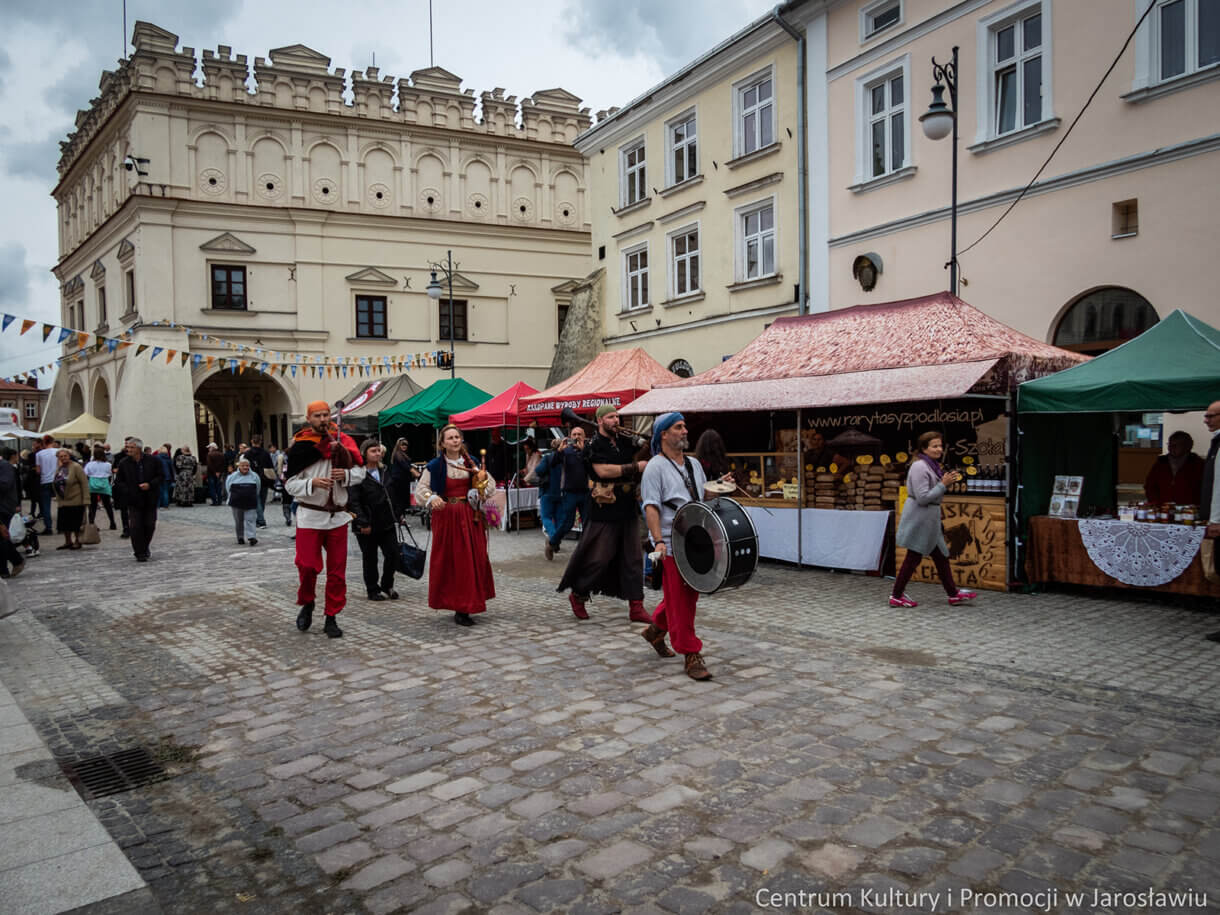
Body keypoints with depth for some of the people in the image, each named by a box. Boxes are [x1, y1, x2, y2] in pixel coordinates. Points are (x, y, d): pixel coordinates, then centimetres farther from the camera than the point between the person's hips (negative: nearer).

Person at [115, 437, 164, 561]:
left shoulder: (152, 461, -1)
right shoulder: (123, 464, 0)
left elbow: (160, 477, 2)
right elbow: (119, 482, 5)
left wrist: (150, 485, -14)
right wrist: (127, 491, -12)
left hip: (150, 500, 1)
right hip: (134, 501, -1)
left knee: (150, 525, 6)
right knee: (136, 527, -5)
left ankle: (145, 547, 30)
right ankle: (140, 553, 3)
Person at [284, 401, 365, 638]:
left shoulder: (342, 441, 3)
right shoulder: (300, 447, -4)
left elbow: (360, 472, 9)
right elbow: (290, 484, -5)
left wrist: (346, 474, -12)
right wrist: (312, 483, -22)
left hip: (338, 516, 2)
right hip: (310, 516, -2)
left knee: (337, 570, 5)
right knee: (308, 565, -5)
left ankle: (331, 618, 16)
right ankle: (307, 604, 25)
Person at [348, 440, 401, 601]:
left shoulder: (385, 470, 10)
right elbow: (353, 501, -16)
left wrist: (396, 515, 15)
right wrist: (363, 523, -19)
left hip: (386, 521, 6)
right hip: (367, 525, -6)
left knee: (393, 553, 4)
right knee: (370, 558, 7)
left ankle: (387, 585, 23)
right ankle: (373, 590, 20)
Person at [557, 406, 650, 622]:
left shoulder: (625, 442, 13)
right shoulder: (594, 445, -6)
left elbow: (640, 457, 26)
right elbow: (603, 470, -20)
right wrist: (635, 467, -16)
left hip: (628, 510, 6)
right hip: (604, 512, -6)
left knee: (633, 558, 5)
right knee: (598, 558, -2)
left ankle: (636, 608, 8)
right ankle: (578, 596, 20)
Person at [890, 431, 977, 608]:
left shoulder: (932, 465, 12)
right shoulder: (919, 467, -19)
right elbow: (923, 497, -23)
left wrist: (948, 480, 7)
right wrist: (943, 484, -20)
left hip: (928, 519, 10)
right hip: (919, 519, -10)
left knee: (940, 556, 14)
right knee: (913, 558, -1)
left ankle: (953, 594, 24)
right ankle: (896, 596, 9)